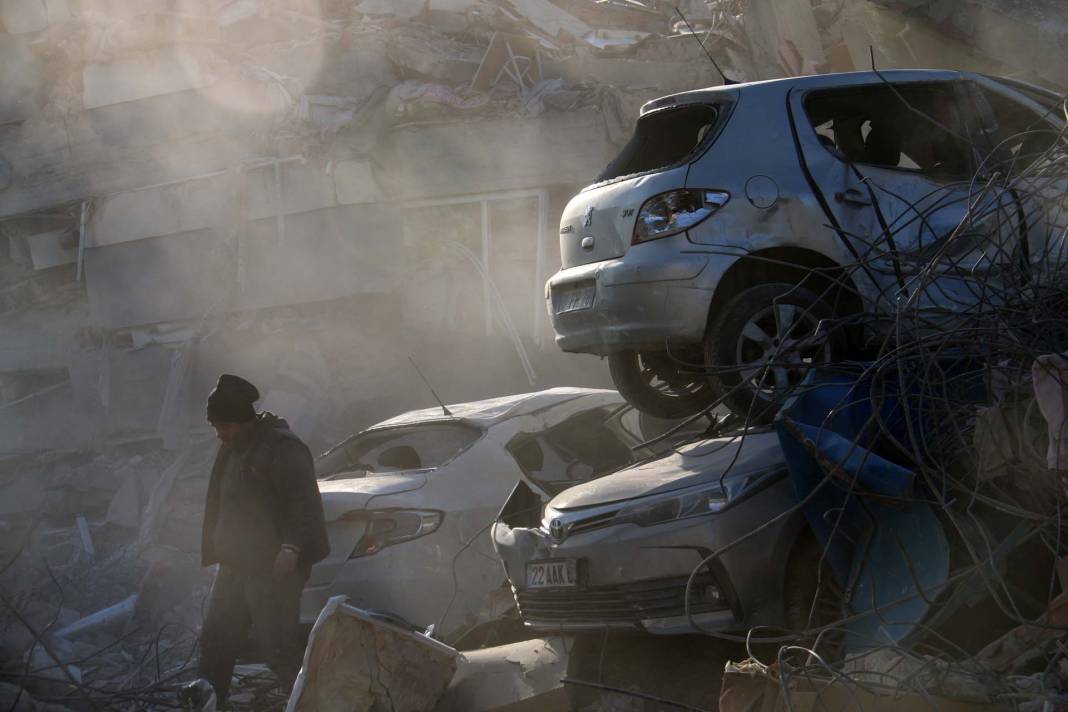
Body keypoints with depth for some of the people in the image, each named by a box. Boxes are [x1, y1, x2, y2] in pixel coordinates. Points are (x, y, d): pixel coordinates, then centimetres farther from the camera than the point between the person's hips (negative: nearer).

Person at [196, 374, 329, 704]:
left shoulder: (282, 447, -14)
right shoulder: (231, 449, 17)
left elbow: (304, 503, -20)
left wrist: (292, 547, -30)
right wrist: (213, 551, 24)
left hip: (272, 569, -9)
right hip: (234, 566, 9)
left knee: (280, 647, -10)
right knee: (215, 642, 11)